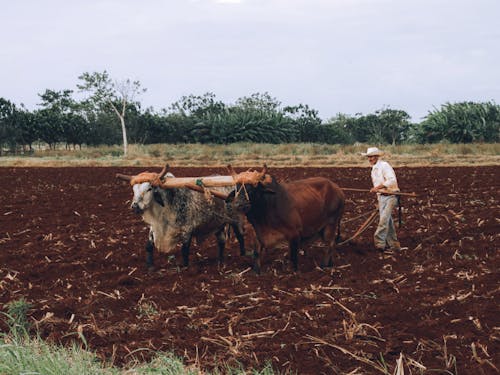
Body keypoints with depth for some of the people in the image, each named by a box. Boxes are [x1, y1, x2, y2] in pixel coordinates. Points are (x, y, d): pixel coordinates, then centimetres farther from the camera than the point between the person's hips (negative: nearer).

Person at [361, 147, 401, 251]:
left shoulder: (384, 165, -15)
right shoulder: (374, 168, 15)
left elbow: (392, 180, -26)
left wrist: (378, 187, -29)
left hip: (390, 196, -9)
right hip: (381, 196, 9)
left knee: (384, 219, -16)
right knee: (388, 221, 10)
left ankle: (379, 242, -17)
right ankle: (394, 245, 15)